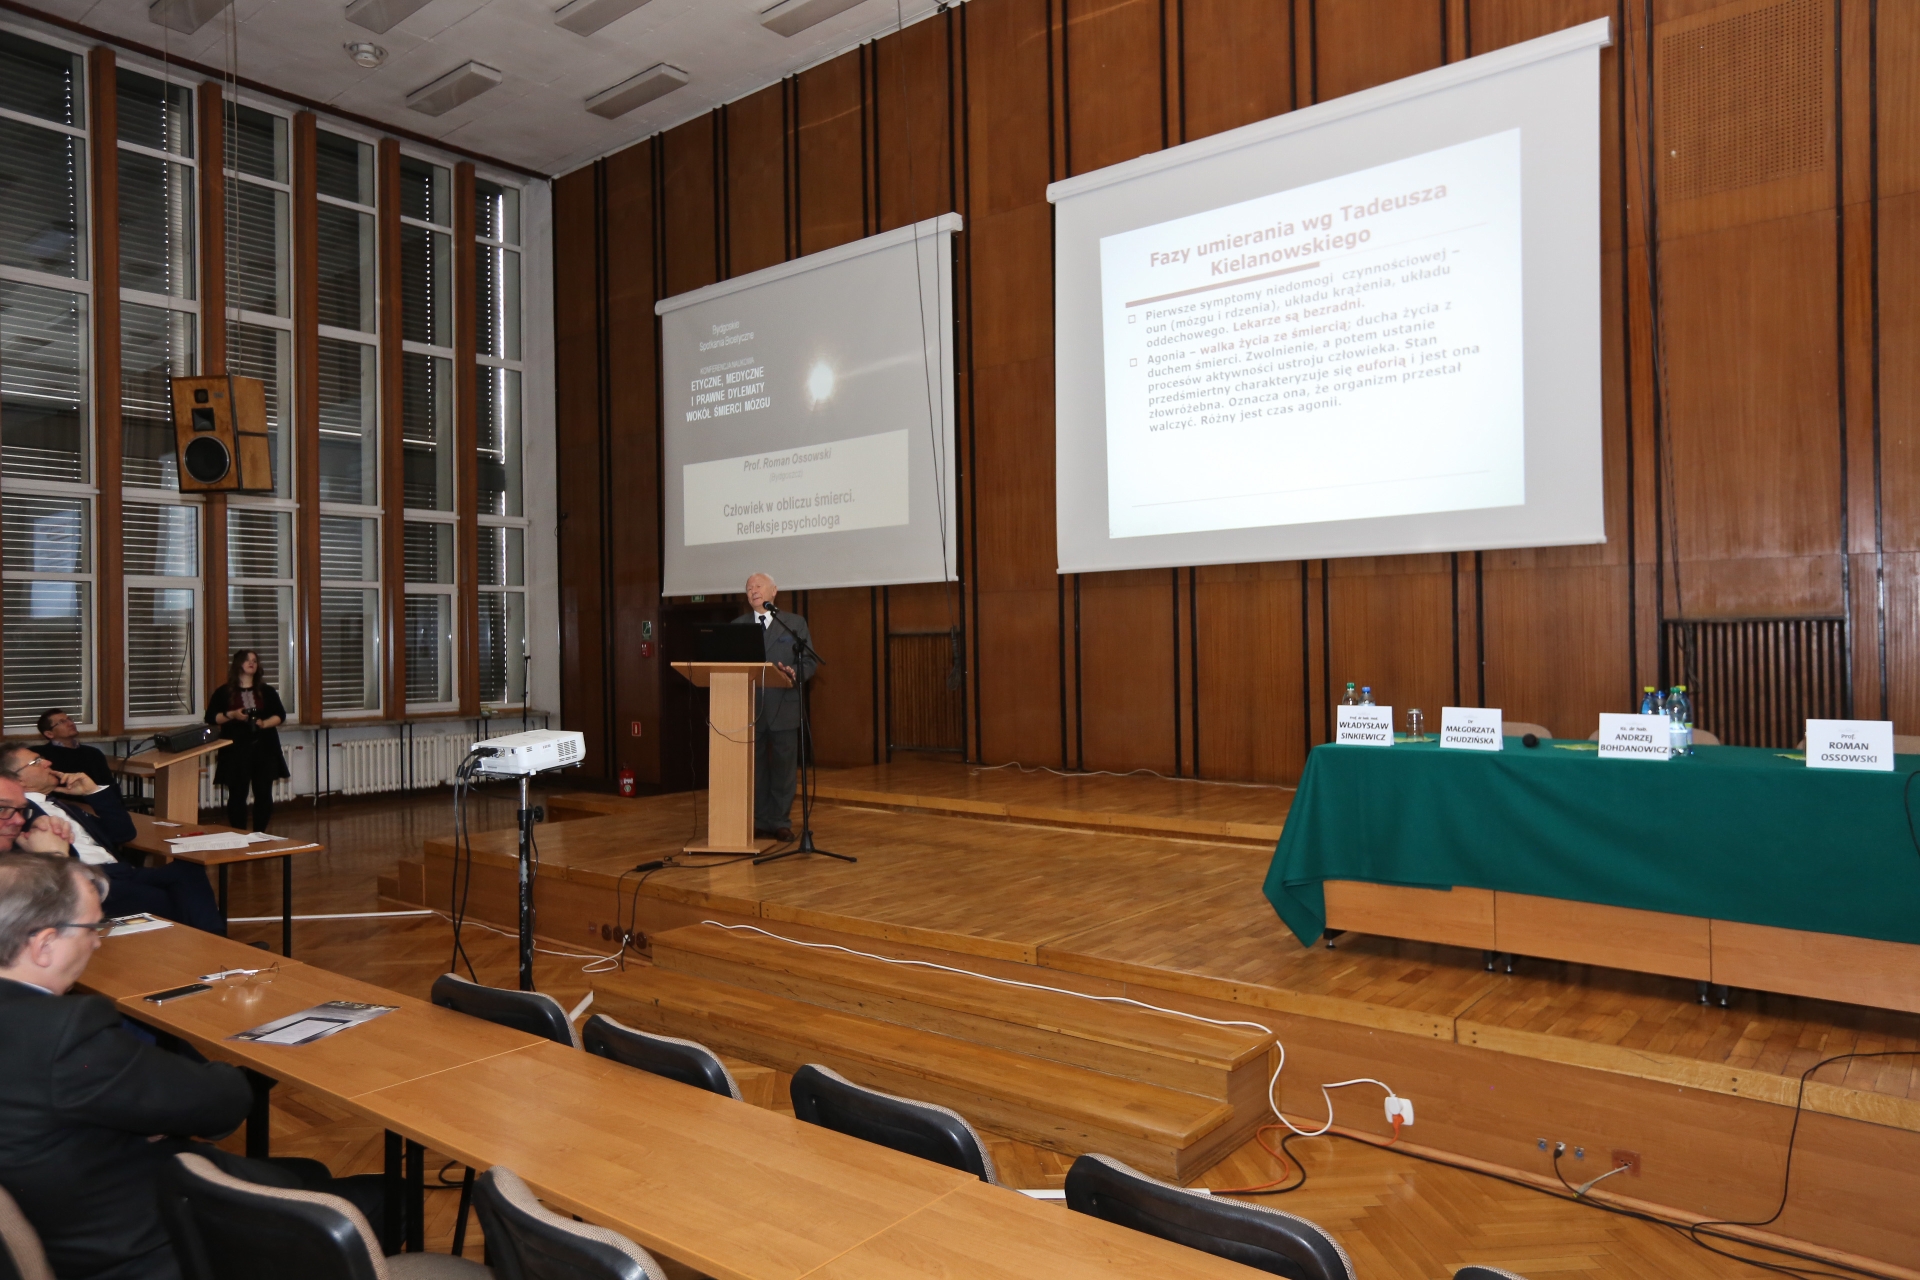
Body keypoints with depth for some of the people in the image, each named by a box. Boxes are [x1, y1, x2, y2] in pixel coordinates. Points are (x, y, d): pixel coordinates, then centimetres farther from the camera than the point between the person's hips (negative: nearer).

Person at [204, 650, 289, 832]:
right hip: (236, 750, -2)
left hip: (264, 748, 2)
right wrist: (232, 715, -13)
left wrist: (264, 723, -12)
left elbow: (280, 715, 7)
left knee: (264, 794, 2)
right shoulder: (224, 692, 4)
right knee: (237, 795, 0)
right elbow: (211, 717, 3)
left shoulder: (267, 691, 10)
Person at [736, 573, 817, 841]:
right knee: (754, 767, 6)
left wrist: (794, 673, -18)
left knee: (784, 767, 3)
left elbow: (809, 662, 2)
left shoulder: (795, 623, 6)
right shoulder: (737, 626, 11)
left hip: (783, 706, -1)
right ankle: (759, 821, 16)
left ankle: (781, 822, 12)